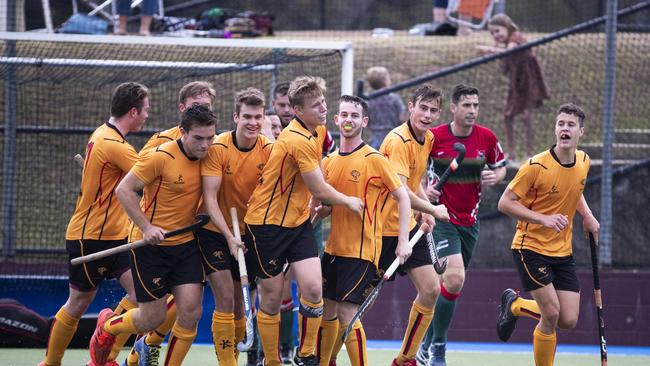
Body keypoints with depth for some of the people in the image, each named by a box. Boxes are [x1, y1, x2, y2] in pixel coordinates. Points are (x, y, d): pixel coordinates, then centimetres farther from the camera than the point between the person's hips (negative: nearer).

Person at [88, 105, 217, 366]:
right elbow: (124, 190, -14)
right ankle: (106, 327, 32)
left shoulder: (205, 157, 0)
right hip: (151, 244, -5)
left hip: (186, 243, 5)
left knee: (191, 311, -8)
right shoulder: (161, 156, -19)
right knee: (154, 317, 1)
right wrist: (146, 227, -22)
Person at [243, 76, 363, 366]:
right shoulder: (297, 141, -24)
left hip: (298, 222, 7)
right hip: (267, 223, -7)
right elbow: (320, 191, -18)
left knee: (313, 288, -8)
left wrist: (323, 207, 9)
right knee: (272, 298, 2)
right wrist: (349, 201, 0)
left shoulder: (318, 131, 4)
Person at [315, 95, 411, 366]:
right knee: (327, 312, 11)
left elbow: (403, 198, -7)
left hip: (362, 250, -6)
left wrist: (403, 241, -13)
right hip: (334, 249, 6)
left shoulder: (374, 159, -9)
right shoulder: (329, 162, 10)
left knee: (346, 315, -12)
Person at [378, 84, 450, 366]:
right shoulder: (399, 140, -21)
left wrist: (425, 211, 6)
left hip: (408, 227, 8)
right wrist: (433, 210, -17)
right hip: (382, 228, -8)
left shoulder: (428, 139, 7)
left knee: (430, 290, 2)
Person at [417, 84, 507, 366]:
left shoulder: (486, 137, -1)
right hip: (442, 217, -5)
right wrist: (424, 189, -14)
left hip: (469, 221, 5)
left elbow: (501, 167, 14)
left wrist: (494, 177, -8)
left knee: (450, 283, 12)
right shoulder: (434, 137, -11)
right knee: (454, 279, -21)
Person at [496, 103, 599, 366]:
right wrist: (543, 219, -26)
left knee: (568, 320, 0)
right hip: (531, 247, -6)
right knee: (551, 313, -16)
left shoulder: (584, 161, 2)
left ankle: (515, 305, 26)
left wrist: (587, 215, 5)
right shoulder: (536, 166, -18)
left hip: (563, 252, 6)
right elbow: (505, 203, -15)